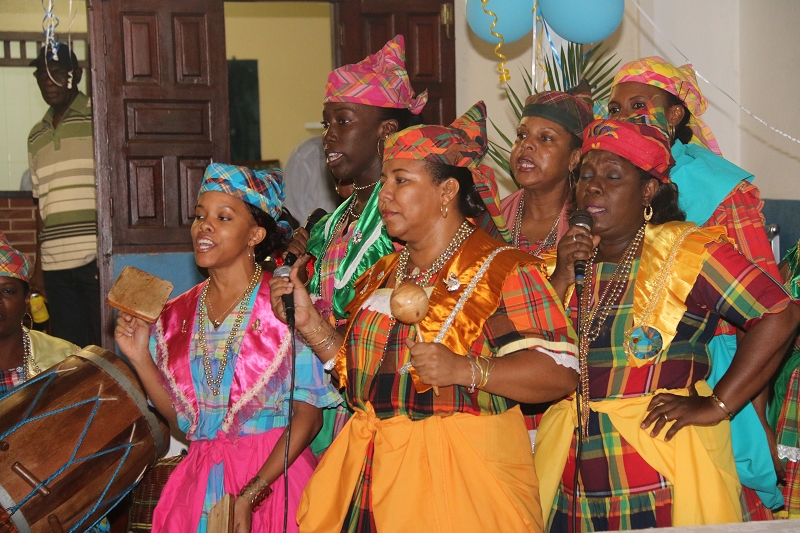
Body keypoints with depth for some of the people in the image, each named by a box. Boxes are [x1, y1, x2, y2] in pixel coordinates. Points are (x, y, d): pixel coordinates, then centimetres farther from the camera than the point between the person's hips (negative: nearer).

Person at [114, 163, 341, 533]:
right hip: (198, 483, 4)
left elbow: (308, 416, -12)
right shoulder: (176, 316, 5)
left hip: (273, 474, -4)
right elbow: (180, 419, 10)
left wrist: (249, 495, -19)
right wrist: (141, 359, -2)